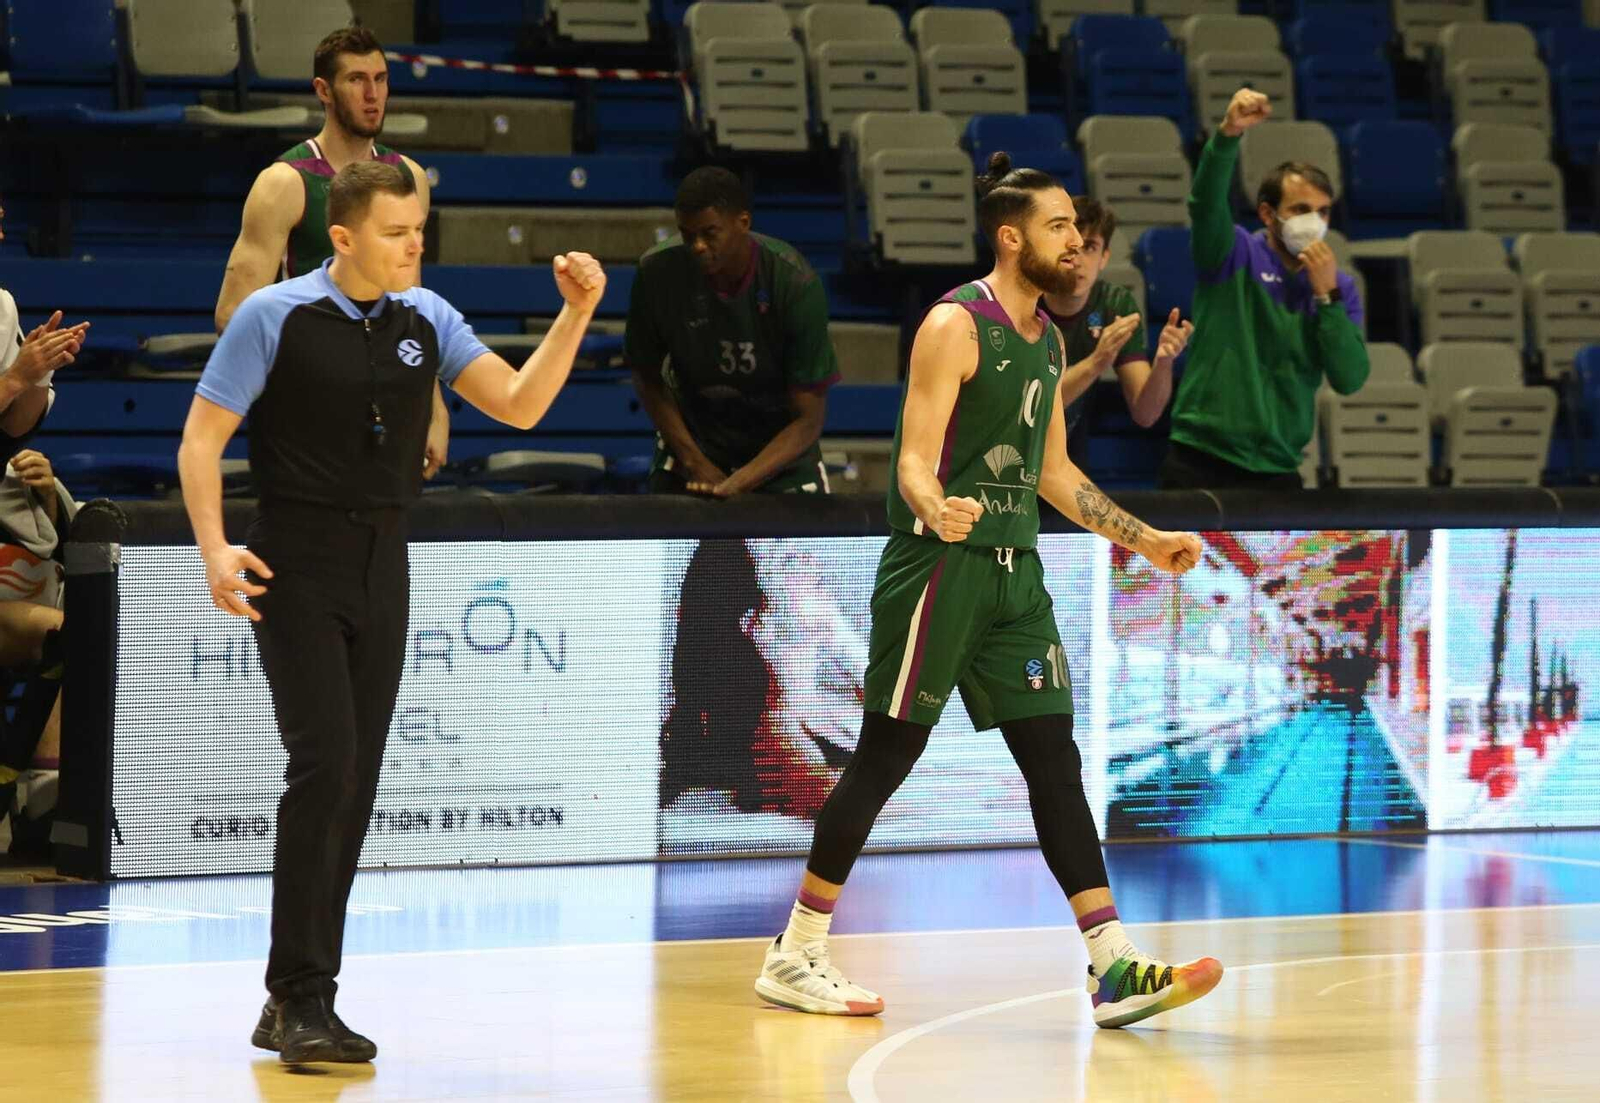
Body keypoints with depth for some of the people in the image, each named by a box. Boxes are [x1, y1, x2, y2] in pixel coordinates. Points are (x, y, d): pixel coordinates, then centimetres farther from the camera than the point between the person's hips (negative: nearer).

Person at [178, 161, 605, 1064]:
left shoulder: (427, 318, 5)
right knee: (325, 763, -15)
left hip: (383, 566, 5)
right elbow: (202, 438, -6)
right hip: (296, 566, -5)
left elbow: (519, 405, 2)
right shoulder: (277, 316, -8)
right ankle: (297, 999, -10)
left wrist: (577, 315, -10)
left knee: (356, 784, 5)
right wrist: (216, 549, -18)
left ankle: (302, 1003, 12)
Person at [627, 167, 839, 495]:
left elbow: (808, 419, -20)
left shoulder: (794, 282, -23)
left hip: (781, 454, -1)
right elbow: (648, 377, -4)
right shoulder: (658, 272, -18)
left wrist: (737, 484, -29)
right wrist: (695, 462, -12)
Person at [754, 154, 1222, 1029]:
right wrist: (938, 513, -38)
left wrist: (1146, 541, 22)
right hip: (939, 565, -7)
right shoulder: (955, 325, -11)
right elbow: (915, 462, -17)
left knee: (1054, 761, 1)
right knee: (884, 759, -3)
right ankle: (793, 957, 7)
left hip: (1013, 572, 8)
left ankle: (1114, 968, -3)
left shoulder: (1048, 339, 14)